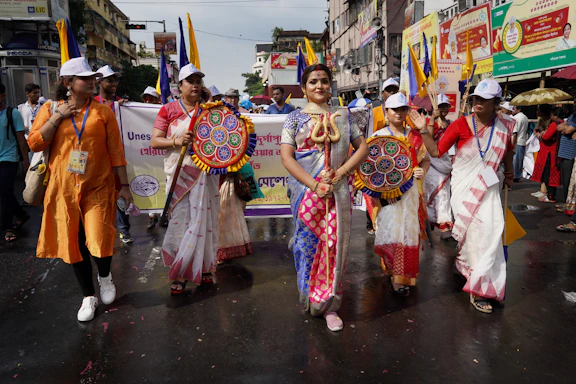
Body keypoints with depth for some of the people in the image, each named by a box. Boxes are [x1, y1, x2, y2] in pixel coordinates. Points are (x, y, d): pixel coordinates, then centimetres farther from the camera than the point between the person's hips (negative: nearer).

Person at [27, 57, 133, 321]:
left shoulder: (103, 111, 1)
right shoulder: (50, 109, 5)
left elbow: (116, 151, 0)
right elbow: (34, 144, -3)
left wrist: (124, 185, -2)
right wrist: (58, 116, -10)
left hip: (98, 188, -2)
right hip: (64, 190, 2)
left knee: (99, 241, -10)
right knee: (75, 244, 9)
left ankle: (105, 275, 26)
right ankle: (88, 296, 28)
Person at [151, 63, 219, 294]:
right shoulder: (168, 110, 4)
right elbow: (155, 141, 0)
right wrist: (177, 141, -17)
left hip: (205, 173, 2)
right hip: (179, 174, -1)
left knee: (204, 219, 5)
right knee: (181, 221, 0)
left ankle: (203, 267, 21)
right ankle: (180, 273, 12)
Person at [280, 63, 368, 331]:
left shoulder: (344, 116, 8)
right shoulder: (295, 118, 3)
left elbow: (362, 147, 5)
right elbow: (286, 156, -7)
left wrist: (339, 173, -11)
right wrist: (314, 185, -17)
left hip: (338, 189, 1)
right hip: (305, 189, -1)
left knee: (335, 243, 0)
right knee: (308, 242, 8)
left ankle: (328, 305, 14)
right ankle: (308, 296, 30)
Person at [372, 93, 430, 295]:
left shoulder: (415, 136, 9)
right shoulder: (378, 136, 2)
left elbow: (426, 159, 11)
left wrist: (423, 171, -11)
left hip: (410, 191, 3)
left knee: (408, 231, 3)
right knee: (391, 231, -6)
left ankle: (401, 277, 19)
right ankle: (396, 276, 11)